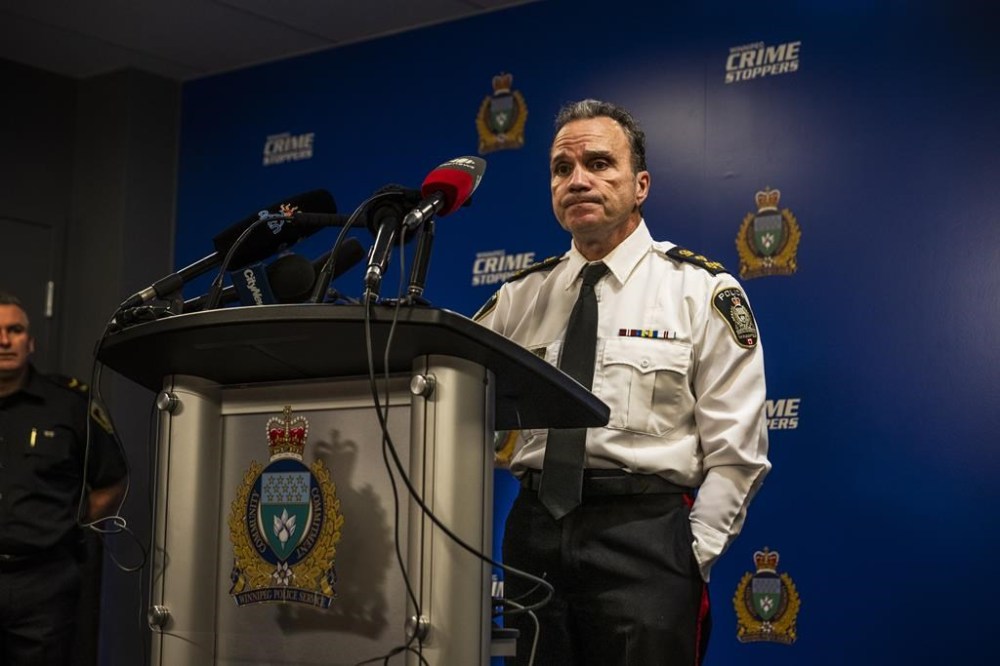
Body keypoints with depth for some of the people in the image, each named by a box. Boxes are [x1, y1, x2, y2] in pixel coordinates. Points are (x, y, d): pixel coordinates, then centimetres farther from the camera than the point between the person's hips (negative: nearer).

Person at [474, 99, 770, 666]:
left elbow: (734, 451, -3)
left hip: (643, 530, -3)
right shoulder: (520, 297, 12)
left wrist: (691, 559, -9)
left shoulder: (703, 291, 1)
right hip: (535, 534, 4)